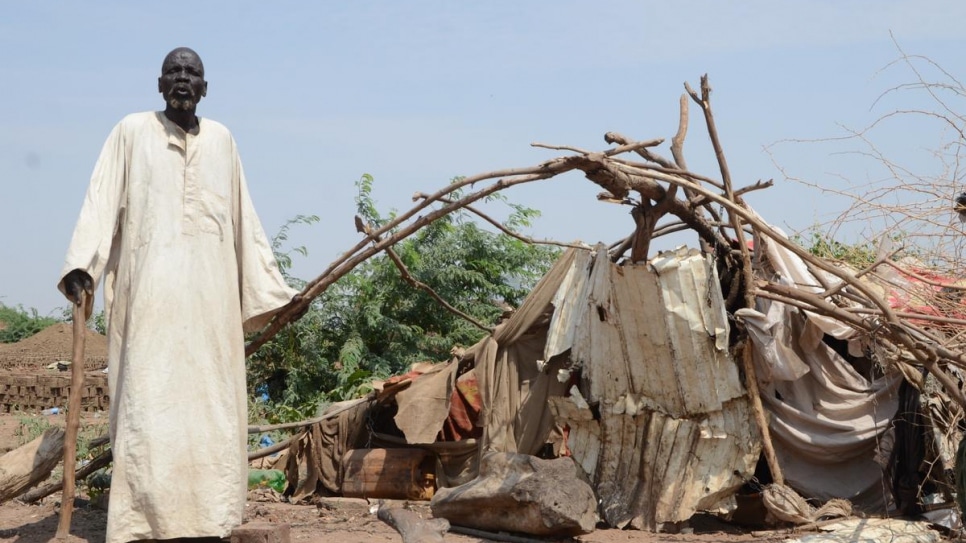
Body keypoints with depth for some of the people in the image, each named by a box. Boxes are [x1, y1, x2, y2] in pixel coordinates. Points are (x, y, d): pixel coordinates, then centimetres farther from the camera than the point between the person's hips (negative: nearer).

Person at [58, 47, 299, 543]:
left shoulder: (221, 140, 16)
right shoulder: (132, 132, 8)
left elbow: (243, 219, 20)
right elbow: (102, 202, -1)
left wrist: (270, 287, 19)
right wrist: (81, 263, -17)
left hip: (211, 294, 3)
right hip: (151, 292, -3)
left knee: (211, 404, -1)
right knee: (149, 401, -10)